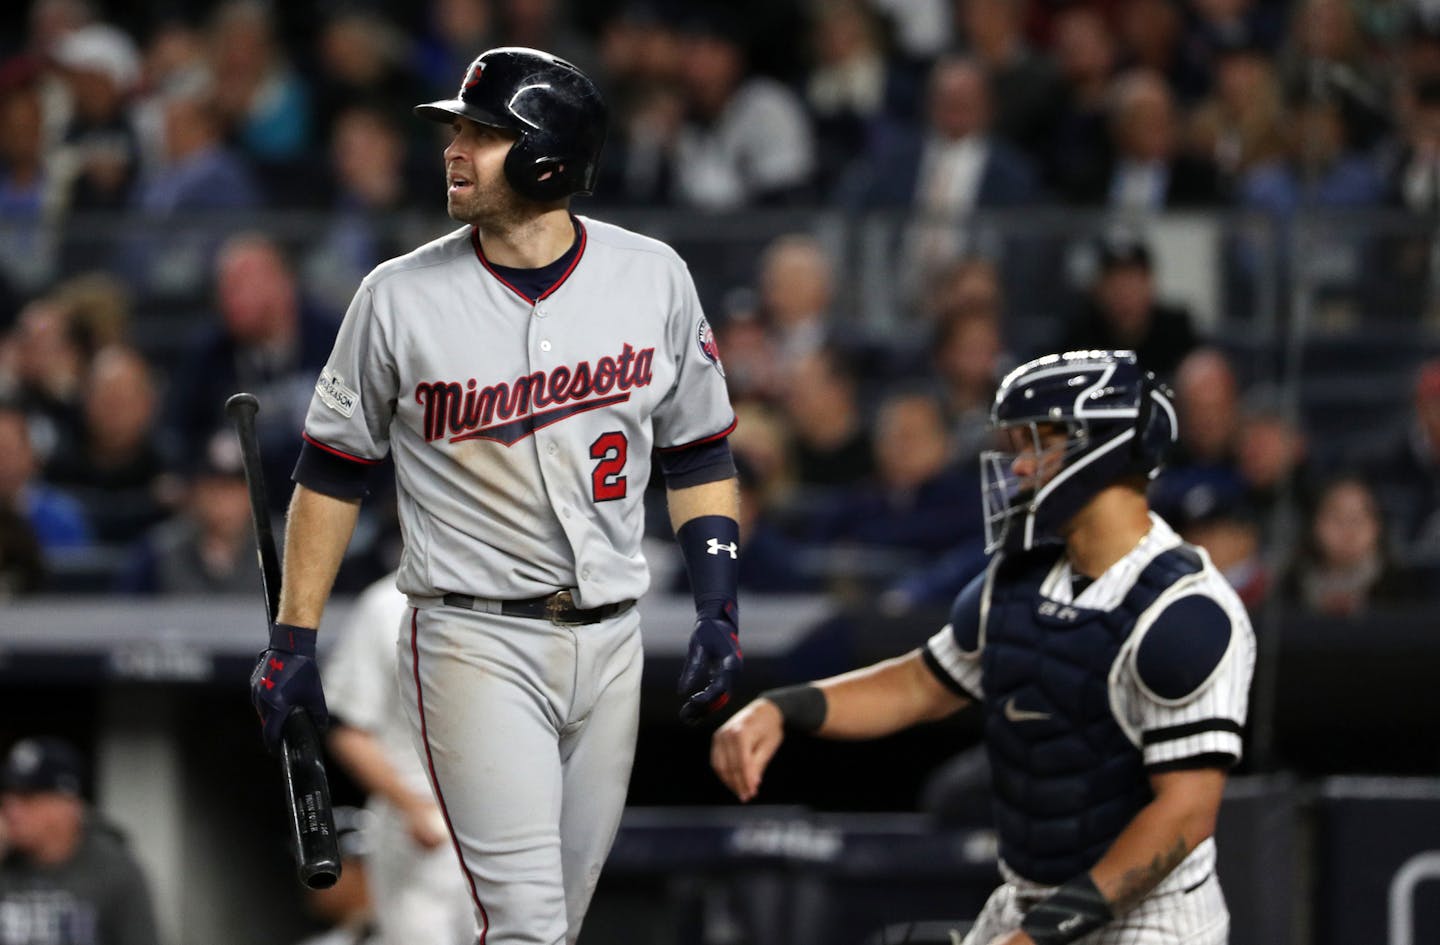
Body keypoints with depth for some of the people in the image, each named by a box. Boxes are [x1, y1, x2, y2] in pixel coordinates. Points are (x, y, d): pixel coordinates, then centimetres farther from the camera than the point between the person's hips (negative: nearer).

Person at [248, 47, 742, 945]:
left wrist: (718, 609, 0)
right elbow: (334, 468, 3)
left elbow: (699, 453, 10)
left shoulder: (652, 277, 0)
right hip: (474, 643, -3)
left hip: (610, 641, 3)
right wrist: (294, 641, 0)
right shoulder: (400, 298, -6)